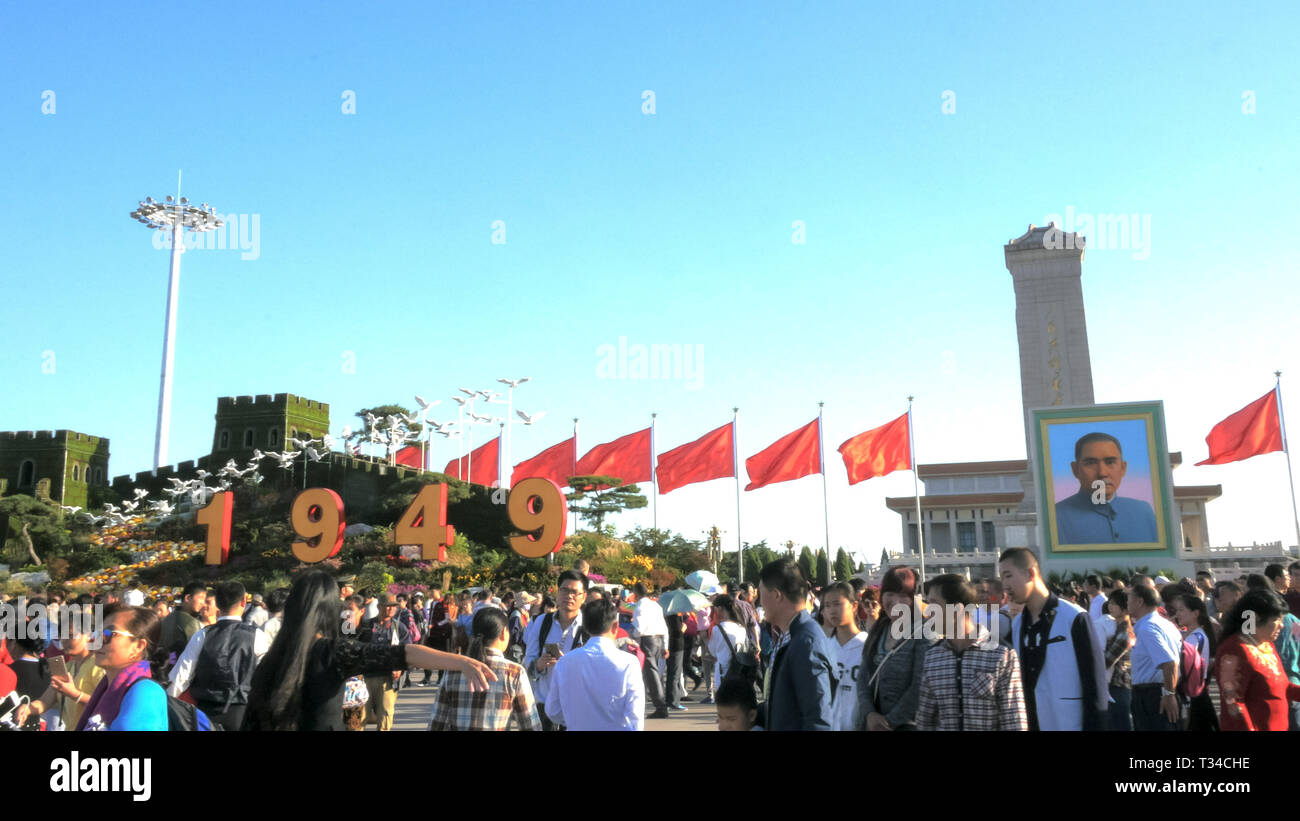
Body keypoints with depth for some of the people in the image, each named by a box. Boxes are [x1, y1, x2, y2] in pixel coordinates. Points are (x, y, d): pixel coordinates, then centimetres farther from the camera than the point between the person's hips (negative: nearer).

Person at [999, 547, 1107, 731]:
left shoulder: (1074, 619, -11)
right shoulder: (1016, 625, 7)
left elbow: (1095, 681, -10)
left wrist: (1093, 726, -13)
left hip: (1071, 724, -6)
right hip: (1029, 723, 6)